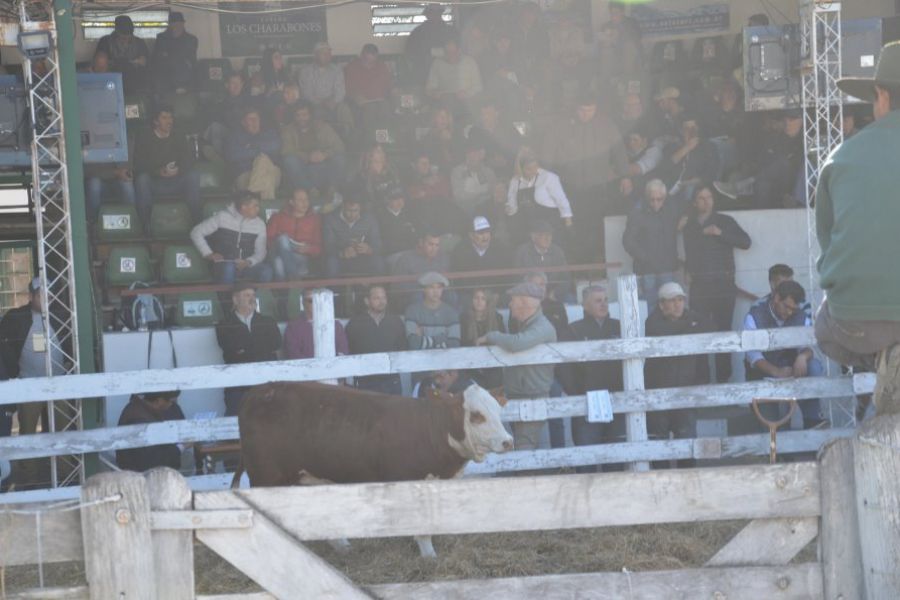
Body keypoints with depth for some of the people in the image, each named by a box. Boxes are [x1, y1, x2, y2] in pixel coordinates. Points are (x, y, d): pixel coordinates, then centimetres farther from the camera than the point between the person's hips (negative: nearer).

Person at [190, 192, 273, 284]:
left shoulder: (259, 224, 4)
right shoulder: (222, 217, -4)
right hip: (224, 265, -3)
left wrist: (248, 262, -16)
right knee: (228, 268, -40)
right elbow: (196, 232, 0)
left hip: (246, 265, 3)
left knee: (266, 270, -29)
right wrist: (208, 254, -9)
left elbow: (260, 252, 6)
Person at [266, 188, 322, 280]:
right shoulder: (278, 217, 18)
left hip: (302, 259, -1)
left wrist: (308, 249, -8)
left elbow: (319, 248, 14)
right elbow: (266, 239, 9)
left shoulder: (315, 219, 18)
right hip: (279, 256, 1)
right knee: (283, 239, -34)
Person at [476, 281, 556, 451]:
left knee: (524, 449, -16)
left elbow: (516, 343, -32)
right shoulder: (523, 325, 16)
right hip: (516, 397, 10)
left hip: (533, 399, -10)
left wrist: (490, 337, -18)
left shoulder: (542, 328, -17)